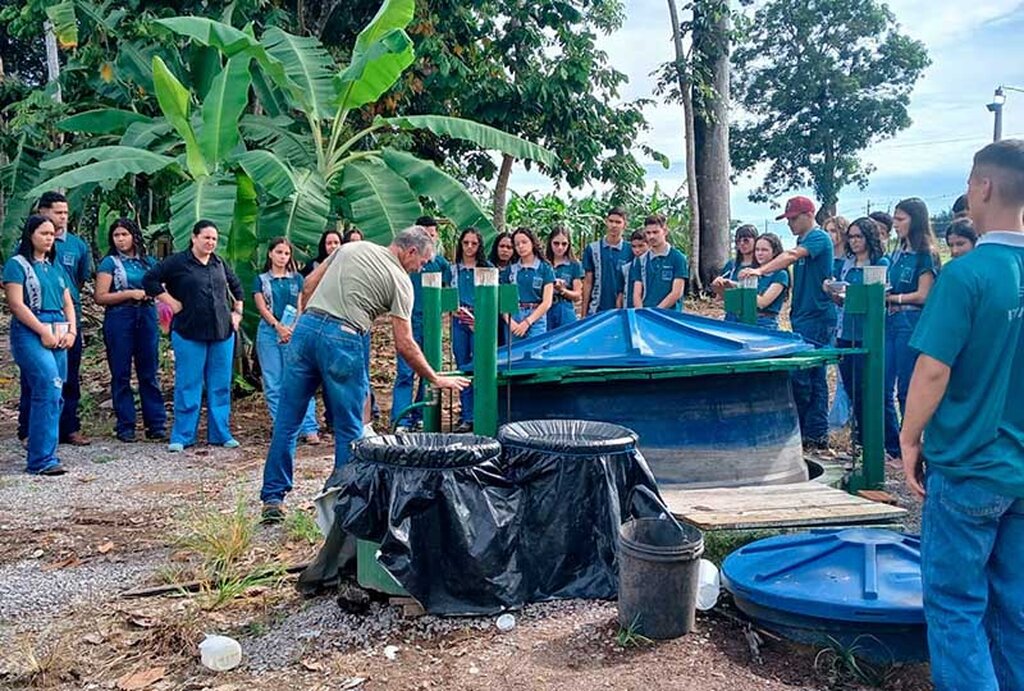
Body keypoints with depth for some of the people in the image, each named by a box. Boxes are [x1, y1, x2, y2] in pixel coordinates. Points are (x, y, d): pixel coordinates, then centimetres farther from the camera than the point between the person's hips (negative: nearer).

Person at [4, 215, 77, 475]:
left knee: (53, 394, 3)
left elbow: (68, 303, 20)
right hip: (30, 334, -7)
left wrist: (71, 331, 3)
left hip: (58, 336, 7)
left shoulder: (56, 267, 21)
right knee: (49, 389, -18)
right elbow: (16, 304, -8)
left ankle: (40, 454, 11)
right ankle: (42, 459, -15)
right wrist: (44, 332, -13)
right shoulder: (17, 264, 1)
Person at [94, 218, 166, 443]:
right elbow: (100, 297, -4)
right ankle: (125, 427, 10)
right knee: (121, 375, 3)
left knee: (150, 373, 3)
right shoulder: (109, 262, 2)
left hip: (147, 317, 3)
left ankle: (156, 425, 7)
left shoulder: (148, 261, 12)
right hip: (119, 319, -3)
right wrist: (130, 294, -13)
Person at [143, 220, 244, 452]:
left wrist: (237, 312, 17)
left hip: (222, 333, 5)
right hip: (189, 333, -4)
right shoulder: (178, 262, -4)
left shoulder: (220, 264, 12)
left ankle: (221, 434, 16)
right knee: (188, 386, 0)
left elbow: (236, 287, 26)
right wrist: (172, 303, -8)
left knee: (221, 386, 7)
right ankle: (182, 437, 9)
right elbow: (149, 280, -5)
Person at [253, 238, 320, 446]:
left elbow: (301, 307, 8)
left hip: (294, 333, -1)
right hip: (269, 333, 1)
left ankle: (309, 428, -11)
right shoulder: (261, 280, 11)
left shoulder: (297, 278, 13)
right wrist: (279, 327, -12)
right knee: (273, 384, 1)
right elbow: (262, 308, 2)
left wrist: (292, 330, -7)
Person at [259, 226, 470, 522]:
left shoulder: (352, 247, 18)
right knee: (349, 430, 9)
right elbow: (404, 344, -2)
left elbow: (309, 285, 18)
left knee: (287, 420, 11)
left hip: (305, 327, 6)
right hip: (342, 341, -6)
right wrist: (436, 379, 6)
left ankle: (273, 498, 18)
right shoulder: (400, 281, 2)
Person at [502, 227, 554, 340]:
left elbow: (546, 303, -2)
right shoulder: (509, 269, 10)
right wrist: (510, 321, -9)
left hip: (536, 318, -2)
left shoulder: (545, 268, 3)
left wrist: (527, 322, -10)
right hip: (513, 317, 2)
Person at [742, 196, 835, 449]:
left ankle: (813, 434, -1)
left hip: (816, 316, -9)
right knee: (814, 377, 11)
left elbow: (792, 255, -27)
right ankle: (817, 434, 16)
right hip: (803, 315, 9)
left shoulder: (819, 238, -11)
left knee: (801, 376, -10)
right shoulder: (803, 241, 18)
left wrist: (761, 270, -39)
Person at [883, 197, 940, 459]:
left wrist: (892, 298, -8)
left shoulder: (925, 253, -6)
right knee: (882, 387, 6)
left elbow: (923, 296, -12)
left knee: (907, 389, -1)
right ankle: (892, 445, 18)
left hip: (911, 324, -7)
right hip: (891, 323, 7)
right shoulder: (897, 253, 16)